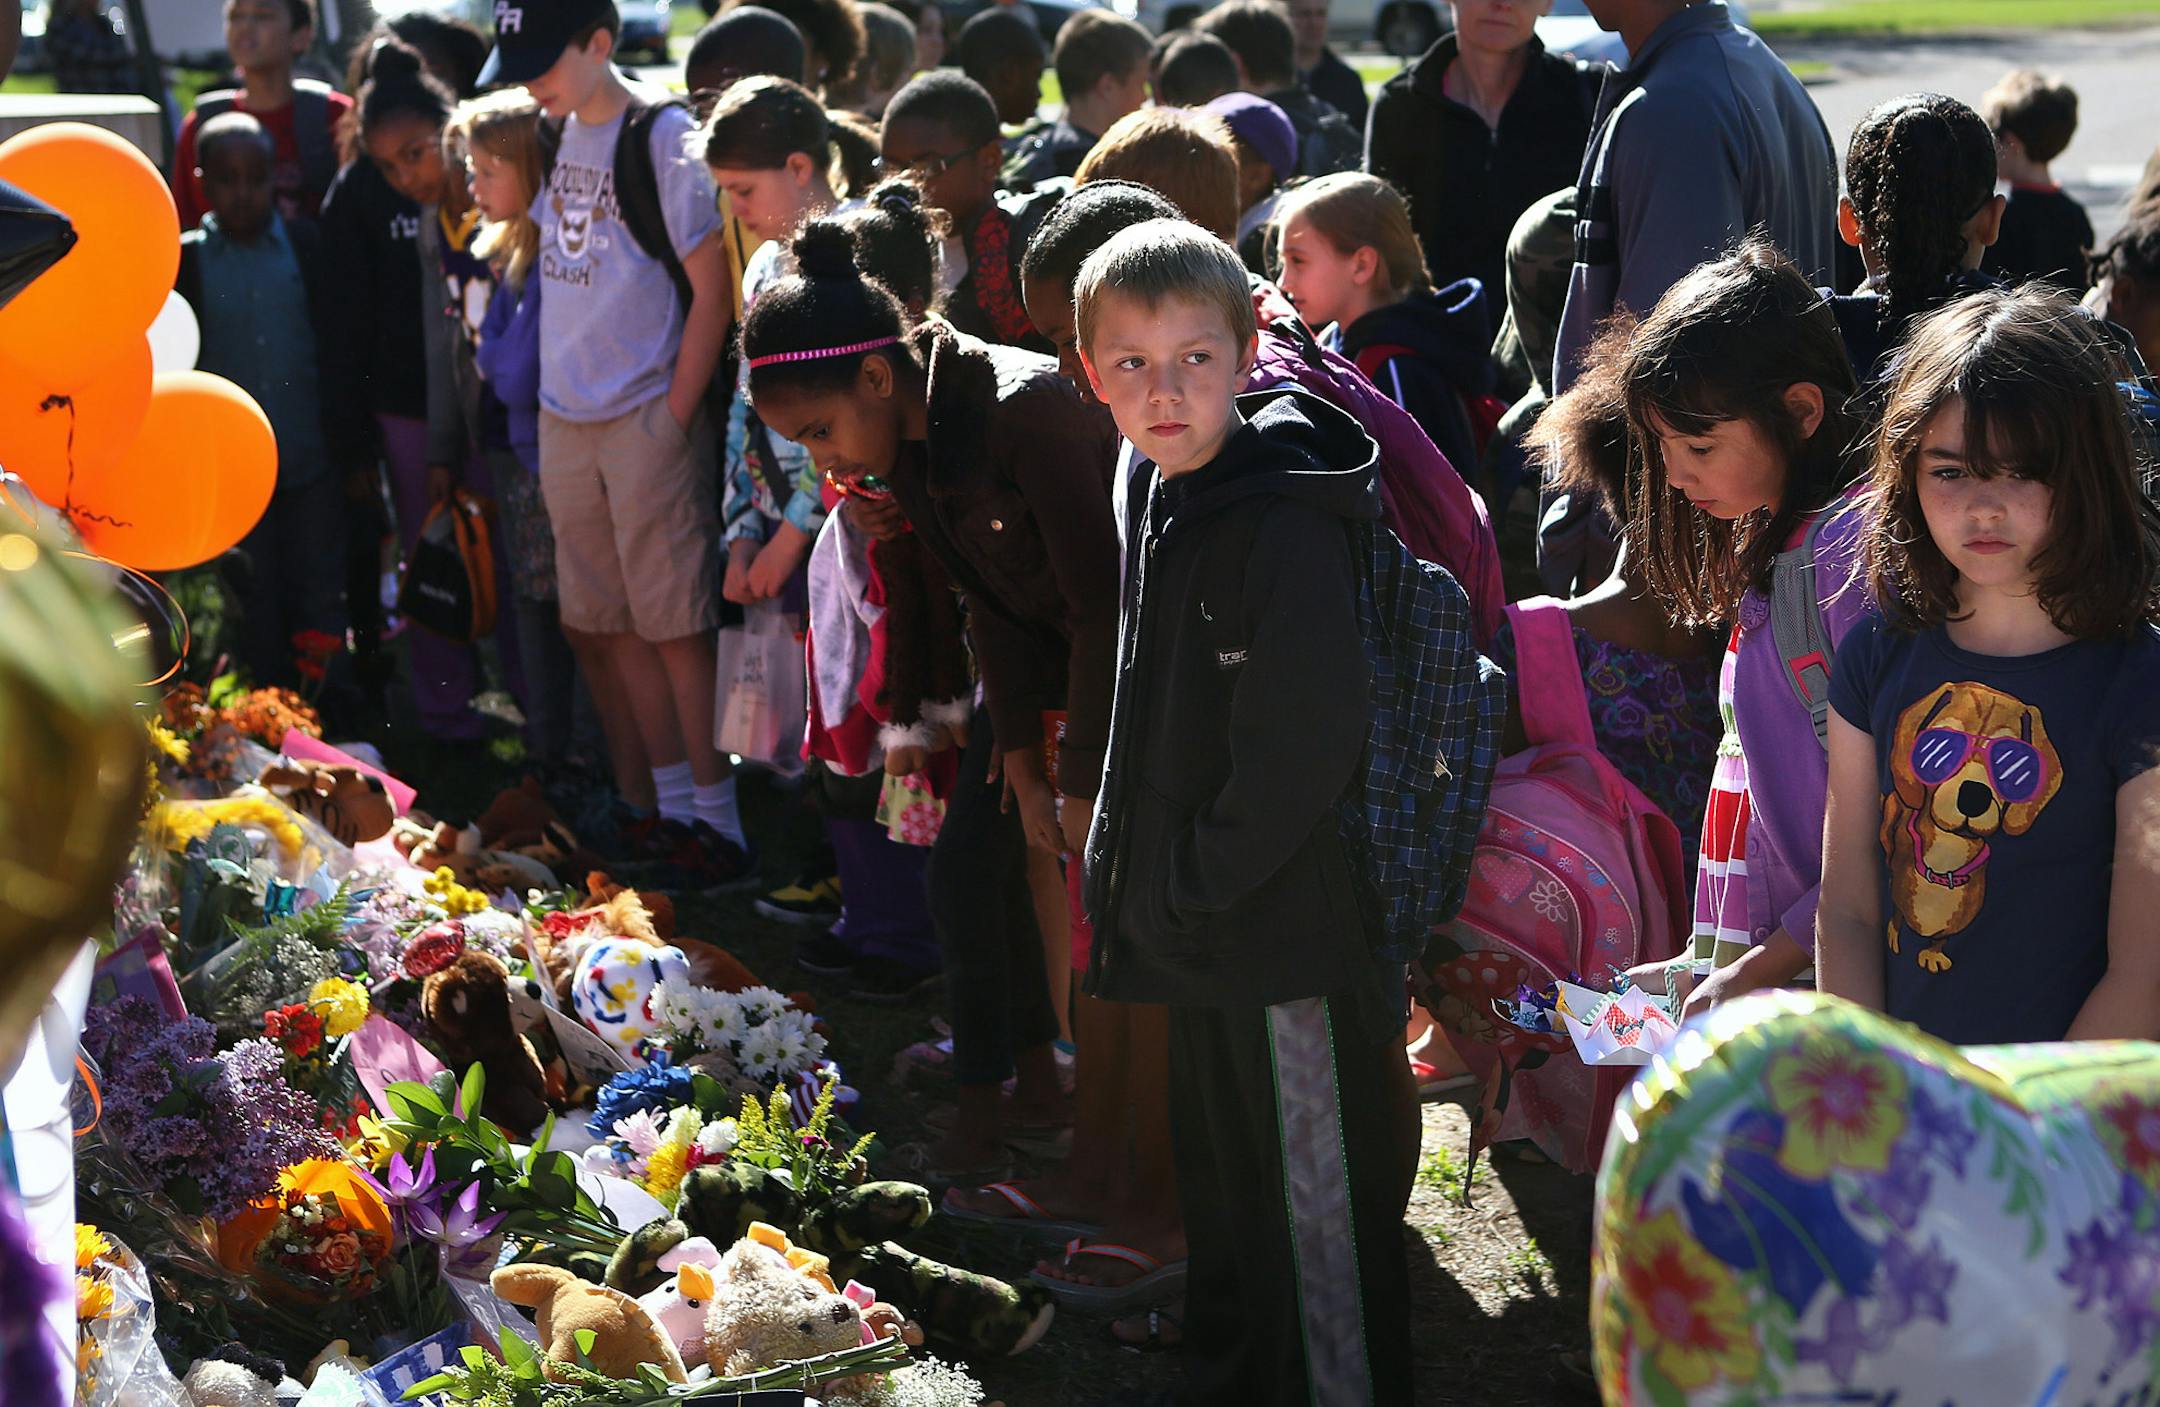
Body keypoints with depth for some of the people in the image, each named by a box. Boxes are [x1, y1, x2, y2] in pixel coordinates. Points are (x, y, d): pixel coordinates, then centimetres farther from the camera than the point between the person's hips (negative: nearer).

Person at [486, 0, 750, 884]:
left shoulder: (663, 138, -12)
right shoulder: (554, 138, 8)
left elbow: (712, 291, -12)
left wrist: (674, 416, -13)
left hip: (648, 419, -7)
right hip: (564, 417, 7)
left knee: (673, 625, -4)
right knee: (604, 625, 11)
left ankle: (715, 820, 3)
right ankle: (649, 808, 20)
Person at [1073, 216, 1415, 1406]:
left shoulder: (1284, 527, -22)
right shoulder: (1162, 500, 8)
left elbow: (1303, 748, -26)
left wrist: (1193, 885, -17)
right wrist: (1139, 877, 13)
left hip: (1290, 940, -9)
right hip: (1205, 944, 10)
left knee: (1316, 1208, 2)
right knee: (1223, 1192, 24)